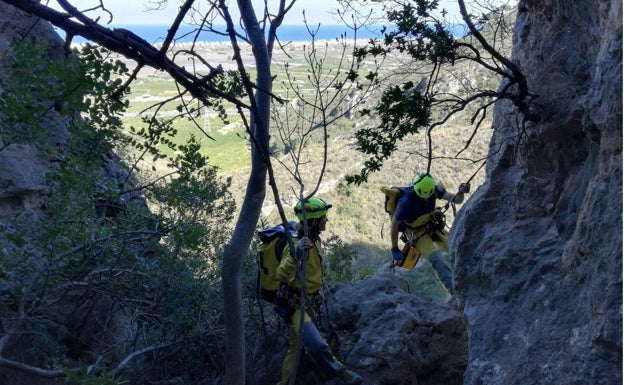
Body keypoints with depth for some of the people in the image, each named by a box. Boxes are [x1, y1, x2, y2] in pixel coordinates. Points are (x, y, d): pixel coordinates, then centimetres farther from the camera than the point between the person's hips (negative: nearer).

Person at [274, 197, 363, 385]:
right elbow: (282, 275, -42)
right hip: (295, 305, -10)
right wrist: (296, 254, -56)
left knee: (297, 346, 22)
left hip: (310, 303, 10)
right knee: (318, 347, -26)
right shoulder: (297, 244, -27)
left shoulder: (314, 239, 3)